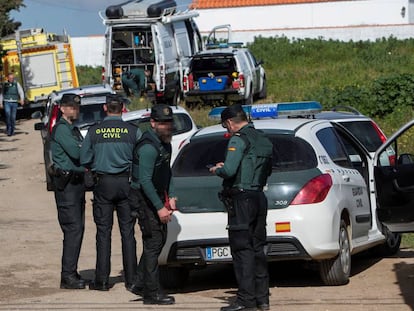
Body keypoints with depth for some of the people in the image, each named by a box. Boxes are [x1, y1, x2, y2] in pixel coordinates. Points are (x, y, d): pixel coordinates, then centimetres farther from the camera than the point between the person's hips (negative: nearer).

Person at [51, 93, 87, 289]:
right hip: (66, 183, -10)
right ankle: (68, 276, -12)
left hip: (77, 182, 10)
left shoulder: (74, 130, 21)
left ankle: (71, 273, 16)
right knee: (73, 228, -12)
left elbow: (82, 153, 15)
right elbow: (75, 152, -22)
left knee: (77, 228, 11)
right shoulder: (61, 128, -10)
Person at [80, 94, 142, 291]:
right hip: (126, 183, 0)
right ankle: (131, 278, 8)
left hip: (103, 184, 0)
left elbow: (84, 160, 1)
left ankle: (102, 280, 1)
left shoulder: (94, 131, -3)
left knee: (103, 232, 3)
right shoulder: (133, 131, -5)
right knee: (127, 232, 7)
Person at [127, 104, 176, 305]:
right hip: (143, 198, -10)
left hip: (156, 196, 10)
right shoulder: (149, 147, -22)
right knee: (153, 242, -8)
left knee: (160, 239, 14)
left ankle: (140, 284, 22)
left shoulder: (164, 142, 10)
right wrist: (160, 207, -24)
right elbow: (145, 181, -25)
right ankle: (152, 293, -4)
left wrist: (170, 196, 10)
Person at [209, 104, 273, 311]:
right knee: (258, 249, 12)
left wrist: (216, 170, 1)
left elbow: (229, 170, -22)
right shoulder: (264, 141, 15)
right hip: (259, 198, 8)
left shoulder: (239, 139, -12)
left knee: (242, 250, -5)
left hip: (241, 199, -8)